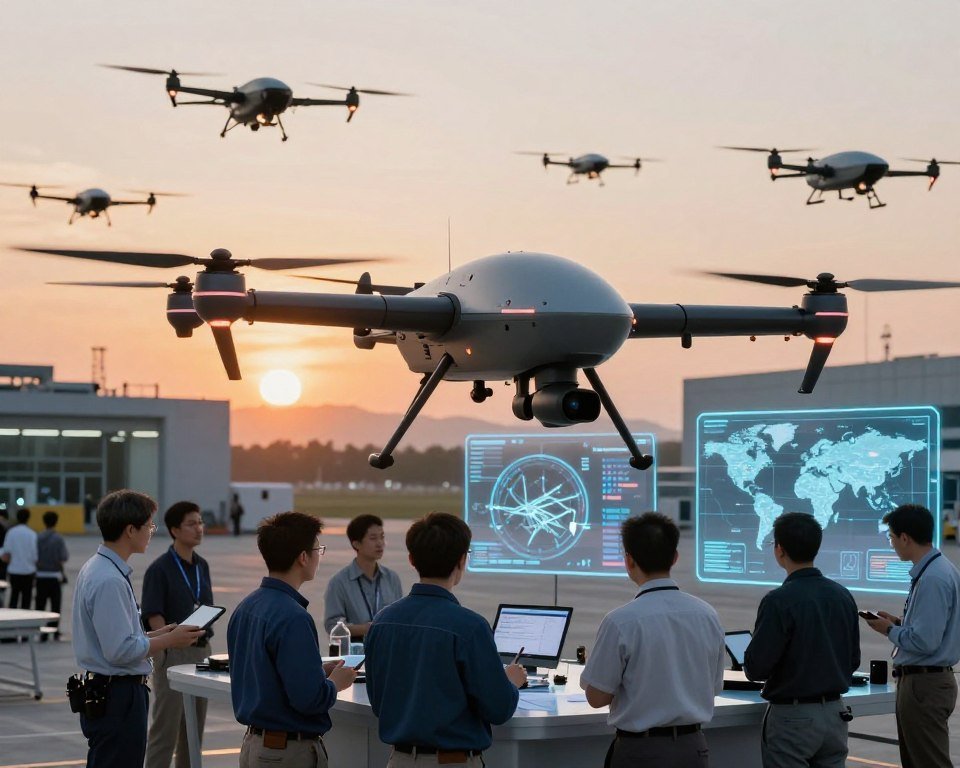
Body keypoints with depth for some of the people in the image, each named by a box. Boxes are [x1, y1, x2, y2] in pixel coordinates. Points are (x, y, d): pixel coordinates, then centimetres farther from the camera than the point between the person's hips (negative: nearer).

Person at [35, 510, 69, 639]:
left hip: (40, 576, 2)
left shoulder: (38, 538, -3)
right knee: (55, 605, 6)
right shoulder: (58, 539, -10)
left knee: (40, 605, 8)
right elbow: (64, 558, -13)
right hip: (55, 576, -2)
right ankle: (55, 632, 7)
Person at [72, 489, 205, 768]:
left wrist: (157, 634, 12)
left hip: (100, 690, 11)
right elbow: (121, 651, -24)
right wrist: (169, 640, -12)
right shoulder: (110, 581, -23)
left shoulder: (95, 569, 10)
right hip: (118, 697, -11)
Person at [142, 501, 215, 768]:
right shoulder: (160, 569, -11)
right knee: (166, 727, -4)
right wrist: (172, 641, -20)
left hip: (201, 651, 7)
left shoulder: (202, 566, 10)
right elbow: (153, 617, -14)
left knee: (194, 727, 11)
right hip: (172, 654, -7)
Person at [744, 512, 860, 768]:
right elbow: (853, 660, 11)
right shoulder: (843, 596, 4)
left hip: (793, 718, -6)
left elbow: (755, 668, -16)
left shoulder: (779, 601, -17)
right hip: (835, 714, 6)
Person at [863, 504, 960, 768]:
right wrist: (899, 622, 7)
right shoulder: (938, 569, 9)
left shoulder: (933, 578, -22)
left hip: (924, 686, -10)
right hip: (926, 680, 10)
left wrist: (890, 630, -10)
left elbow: (924, 641, -26)